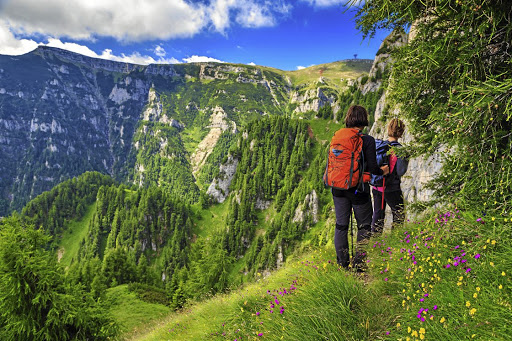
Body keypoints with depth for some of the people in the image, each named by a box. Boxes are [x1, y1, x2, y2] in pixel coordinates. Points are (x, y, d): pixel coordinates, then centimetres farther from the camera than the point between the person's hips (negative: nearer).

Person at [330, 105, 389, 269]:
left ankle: (342, 263, 21)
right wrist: (382, 171, 8)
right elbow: (372, 167, -13)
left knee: (341, 225, 13)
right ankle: (359, 263, 15)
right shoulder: (367, 140, -12)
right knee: (364, 226, 12)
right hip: (358, 189, -4)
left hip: (339, 189, 4)